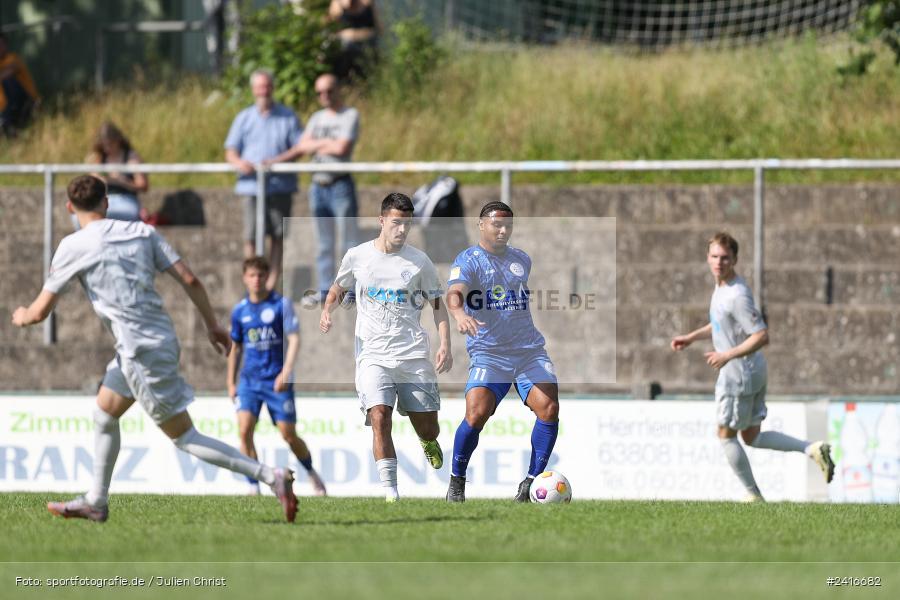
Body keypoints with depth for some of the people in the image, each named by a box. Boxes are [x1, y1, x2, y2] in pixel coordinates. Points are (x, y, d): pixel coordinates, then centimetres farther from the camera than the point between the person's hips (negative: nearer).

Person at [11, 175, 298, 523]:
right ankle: (96, 501, 31)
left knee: (184, 437, -2)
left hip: (141, 351, -8)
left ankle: (271, 477, -10)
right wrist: (213, 325, 11)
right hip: (162, 339, 8)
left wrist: (22, 317, 21)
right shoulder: (141, 232, 7)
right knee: (104, 414, 22)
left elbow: (40, 311, -2)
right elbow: (189, 280, 1)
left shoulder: (72, 247, -7)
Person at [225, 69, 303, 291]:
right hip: (252, 185, 0)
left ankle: (272, 283, 7)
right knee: (250, 237, -6)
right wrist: (238, 162, -14)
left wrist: (279, 161, -15)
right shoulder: (244, 118, 12)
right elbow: (230, 151, 10)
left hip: (280, 186, 0)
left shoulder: (288, 117, 8)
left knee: (279, 235, 1)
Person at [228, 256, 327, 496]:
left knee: (289, 435, 1)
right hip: (249, 381, 3)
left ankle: (312, 474, 28)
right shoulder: (240, 310, 7)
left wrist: (286, 372, -23)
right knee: (245, 430, -15)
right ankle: (254, 488, -10)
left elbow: (294, 339, -10)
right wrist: (231, 383, 17)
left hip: (277, 381, -3)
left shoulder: (281, 304, -4)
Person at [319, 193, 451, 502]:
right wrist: (327, 311, -1)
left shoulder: (419, 261, 3)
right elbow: (338, 289, 21)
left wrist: (445, 345, -3)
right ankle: (390, 493, -20)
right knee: (379, 417, -22)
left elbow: (438, 305, 10)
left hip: (413, 355, 1)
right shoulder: (357, 256, 3)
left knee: (428, 428, 4)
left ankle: (428, 443, 44)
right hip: (373, 354, -1)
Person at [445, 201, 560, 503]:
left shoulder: (522, 260, 16)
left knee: (549, 409, -16)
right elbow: (455, 292, -22)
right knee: (476, 415, -21)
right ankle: (456, 481, 1)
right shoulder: (468, 260, -3)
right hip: (487, 353, -5)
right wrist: (459, 314, -44)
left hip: (529, 350, 5)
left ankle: (532, 481, -2)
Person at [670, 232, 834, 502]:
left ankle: (754, 496, 16)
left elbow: (762, 336, -27)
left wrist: (727, 356, -28)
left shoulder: (738, 296, -24)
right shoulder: (722, 287, 7)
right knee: (752, 436, 16)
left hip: (738, 375, -10)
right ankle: (812, 449, 7)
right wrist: (691, 337, 21)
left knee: (726, 436, 7)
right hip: (753, 373, 10)